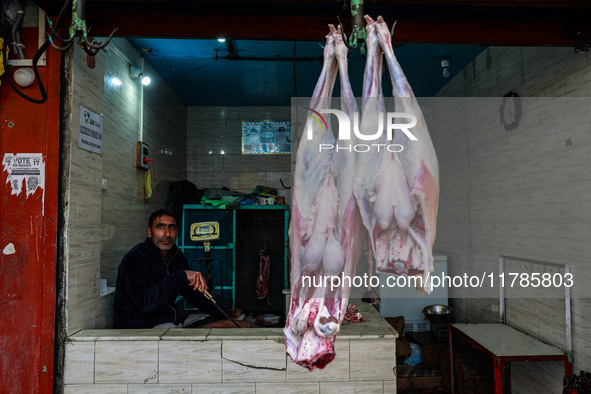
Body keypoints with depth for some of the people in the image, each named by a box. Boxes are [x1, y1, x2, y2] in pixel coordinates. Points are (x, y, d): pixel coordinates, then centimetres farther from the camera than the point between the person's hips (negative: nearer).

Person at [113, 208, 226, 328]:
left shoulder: (178, 256, 6)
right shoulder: (134, 258, -18)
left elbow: (193, 294, 14)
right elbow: (145, 303, -31)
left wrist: (223, 316, 6)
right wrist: (182, 275, -32)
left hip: (171, 322, 8)